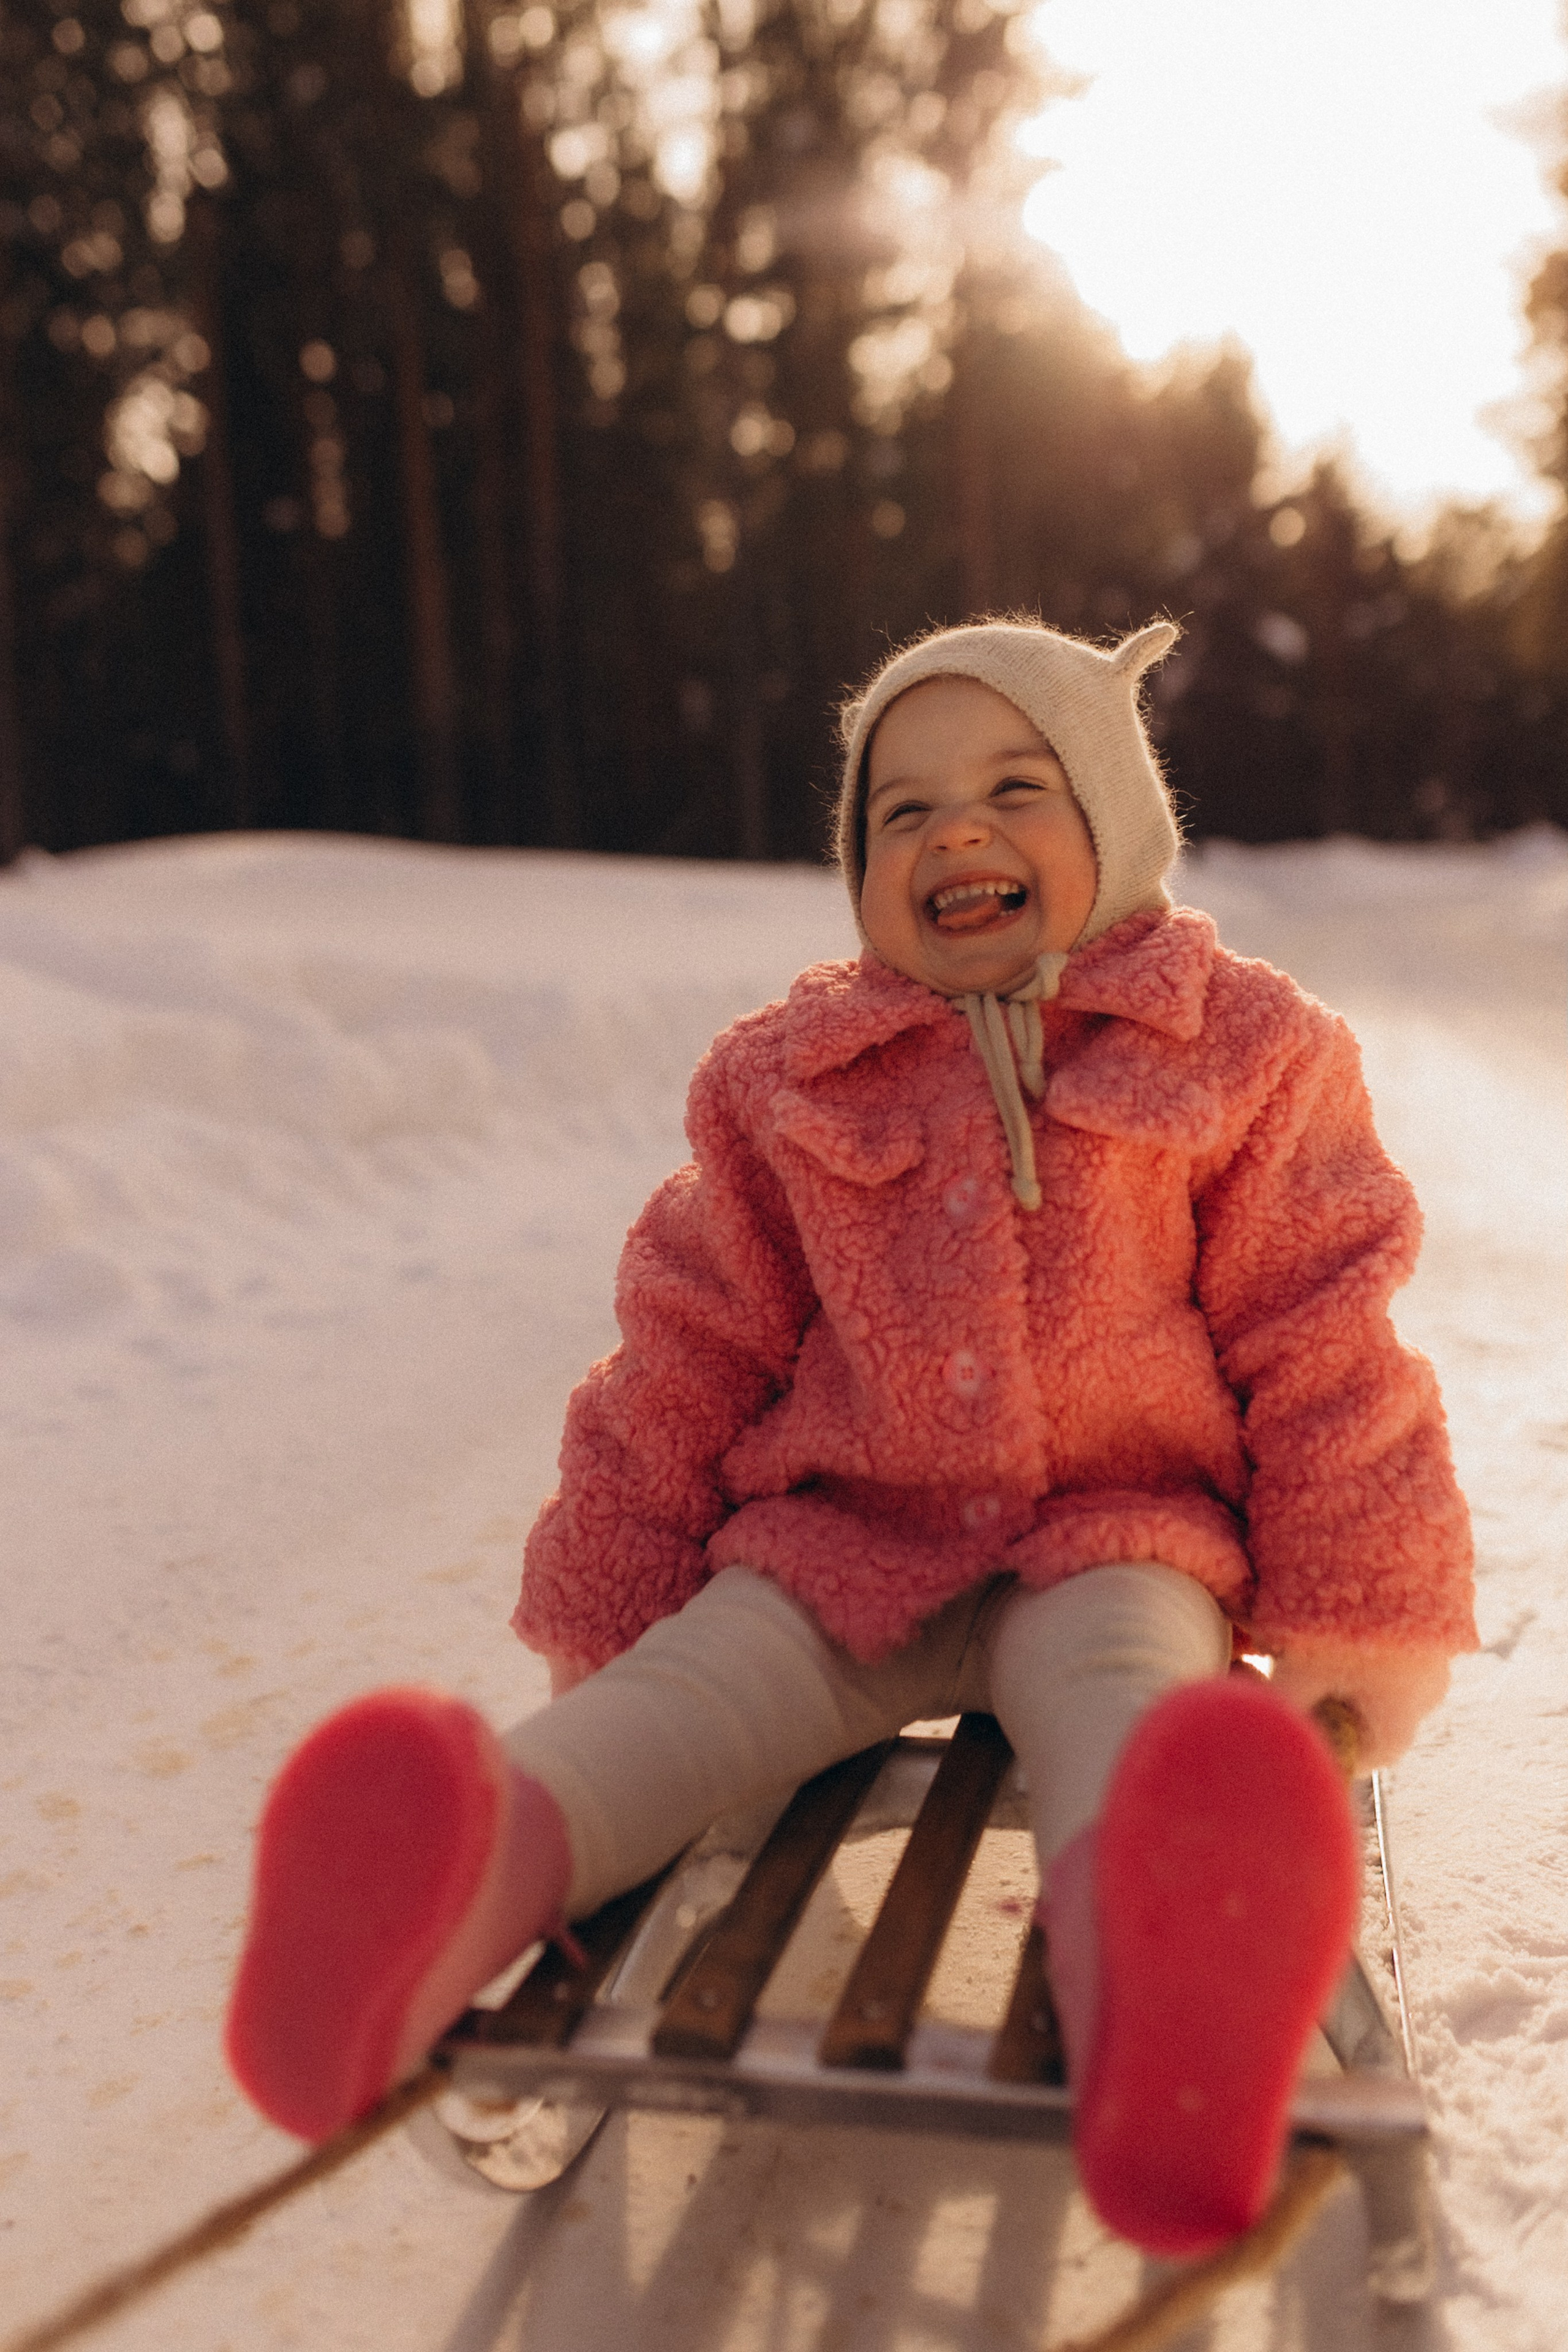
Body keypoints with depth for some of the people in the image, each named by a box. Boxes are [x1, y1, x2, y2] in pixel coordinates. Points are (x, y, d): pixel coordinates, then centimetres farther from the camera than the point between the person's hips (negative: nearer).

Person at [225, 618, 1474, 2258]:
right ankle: (435, 1922, -54)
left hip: (1115, 1541, -2)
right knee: (689, 1686, -27)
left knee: (1118, 1694, -35)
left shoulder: (1236, 1055, 2)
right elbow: (688, 1353, 10)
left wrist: (1349, 1630, 2)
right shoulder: (787, 1081, 7)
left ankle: (1144, 2018, -67)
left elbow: (1320, 1341, 4)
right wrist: (607, 1611, 9)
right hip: (842, 1538, 3)